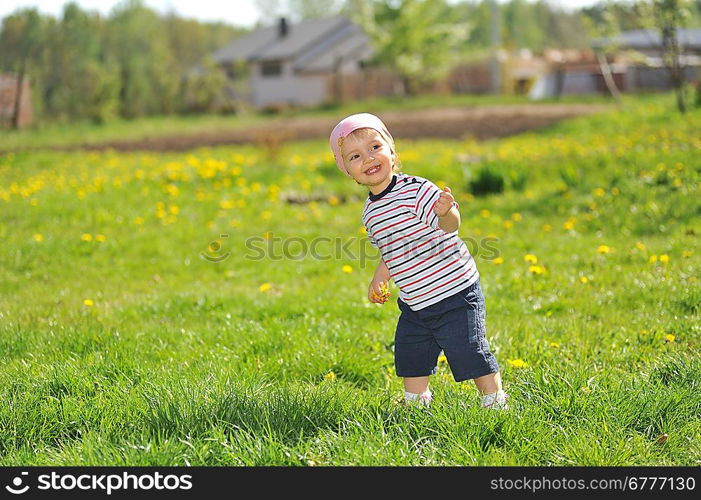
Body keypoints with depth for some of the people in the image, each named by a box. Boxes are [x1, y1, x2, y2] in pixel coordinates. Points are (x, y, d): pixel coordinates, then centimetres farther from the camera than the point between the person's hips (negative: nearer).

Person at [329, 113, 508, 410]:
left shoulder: (414, 190, -18)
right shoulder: (370, 212, 5)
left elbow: (450, 226, -31)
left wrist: (446, 212, -51)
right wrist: (380, 277, 12)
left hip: (454, 293, -7)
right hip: (414, 304, 7)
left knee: (470, 354, -2)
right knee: (410, 359, 16)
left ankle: (495, 403, 16)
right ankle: (415, 404, 36)